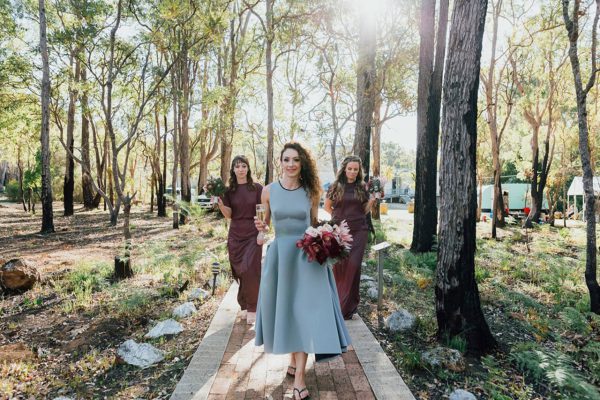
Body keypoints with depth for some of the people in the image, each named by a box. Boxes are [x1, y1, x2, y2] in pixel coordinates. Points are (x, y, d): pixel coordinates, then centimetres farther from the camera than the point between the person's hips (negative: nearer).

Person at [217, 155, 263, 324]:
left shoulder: (257, 188, -3)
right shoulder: (229, 190, 4)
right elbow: (229, 214, 2)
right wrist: (220, 203, -16)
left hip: (253, 234, -3)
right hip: (235, 235, 3)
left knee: (250, 270, -9)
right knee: (239, 271, 6)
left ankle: (252, 307, 5)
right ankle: (244, 305, 22)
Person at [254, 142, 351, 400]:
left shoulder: (311, 191, -1)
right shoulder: (269, 191, 0)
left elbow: (315, 224, 8)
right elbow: (266, 223, 9)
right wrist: (262, 227, -13)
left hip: (306, 256, -1)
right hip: (279, 254, 2)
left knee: (304, 310, -3)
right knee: (283, 308, 12)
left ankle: (299, 377, 5)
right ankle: (292, 358, 34)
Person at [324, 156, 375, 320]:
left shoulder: (362, 187, 7)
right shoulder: (335, 186, 3)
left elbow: (365, 210, 11)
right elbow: (326, 206, 13)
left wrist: (372, 200, -6)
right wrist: (339, 216, 4)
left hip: (359, 231, 1)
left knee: (353, 266, -3)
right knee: (339, 266, 1)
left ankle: (348, 306, 7)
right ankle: (337, 302, 16)